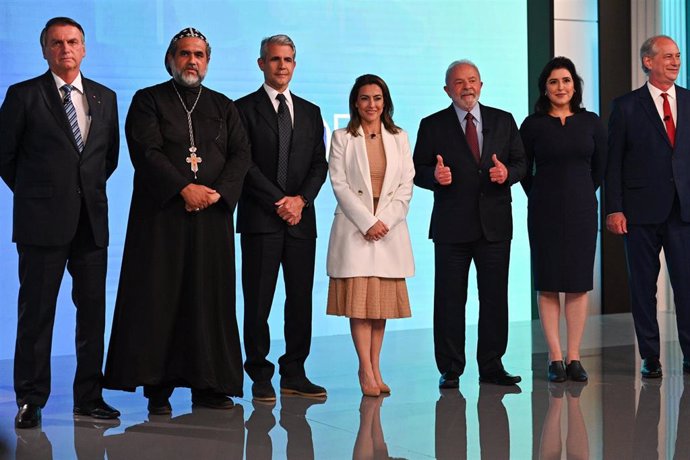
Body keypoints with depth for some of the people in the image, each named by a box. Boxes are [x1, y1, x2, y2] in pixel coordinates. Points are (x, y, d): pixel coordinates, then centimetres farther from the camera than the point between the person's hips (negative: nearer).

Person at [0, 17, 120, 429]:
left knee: (93, 311, 6)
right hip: (43, 222, -4)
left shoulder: (105, 98, 11)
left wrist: (90, 189, 12)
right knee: (36, 313, 1)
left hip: (92, 221, 4)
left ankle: (89, 396, 15)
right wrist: (34, 193, 7)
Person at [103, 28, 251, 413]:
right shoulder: (149, 100, 6)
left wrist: (218, 192, -11)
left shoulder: (224, 106, 16)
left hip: (213, 216, 3)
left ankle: (208, 385, 7)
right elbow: (146, 151, -7)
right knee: (159, 298, -3)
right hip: (161, 214, -3)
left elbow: (241, 154, 6)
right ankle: (158, 387, 1)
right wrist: (185, 188, -16)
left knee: (210, 299, 2)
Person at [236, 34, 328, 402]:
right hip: (260, 219, -4)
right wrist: (279, 202, -11)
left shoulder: (310, 112, 16)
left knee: (301, 298, 4)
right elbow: (245, 164, -5)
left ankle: (294, 374, 11)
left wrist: (301, 199, -6)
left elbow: (320, 164, 11)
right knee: (258, 300, -2)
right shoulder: (245, 109, 3)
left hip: (301, 218, 4)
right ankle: (260, 376, 5)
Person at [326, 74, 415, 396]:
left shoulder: (399, 139, 12)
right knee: (359, 299, -8)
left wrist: (385, 220, -8)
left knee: (383, 299, 3)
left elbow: (406, 186, 6)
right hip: (354, 227, -2)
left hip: (390, 230, 3)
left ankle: (375, 369, 7)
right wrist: (368, 222, -11)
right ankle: (366, 370, -7)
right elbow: (339, 184, -3)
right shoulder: (342, 138, 4)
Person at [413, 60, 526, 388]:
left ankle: (492, 366, 14)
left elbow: (520, 162, 10)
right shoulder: (432, 126, 4)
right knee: (449, 299, 2)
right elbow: (418, 170, 2)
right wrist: (434, 176, -19)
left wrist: (507, 173, -12)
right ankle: (450, 369, 9)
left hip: (495, 224, 2)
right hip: (451, 226, -2)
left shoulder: (503, 121, 10)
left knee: (495, 297, 5)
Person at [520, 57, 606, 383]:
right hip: (545, 212, -1)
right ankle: (555, 358, 4)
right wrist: (541, 198, 10)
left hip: (581, 209, 2)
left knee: (579, 283, 2)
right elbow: (524, 170, 7)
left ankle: (574, 358, 8)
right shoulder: (533, 125, -1)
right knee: (548, 284, 0)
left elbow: (600, 167, 13)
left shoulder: (591, 123, 4)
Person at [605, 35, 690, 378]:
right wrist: (614, 209, -7)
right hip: (642, 209, -1)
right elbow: (613, 162, 0)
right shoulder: (626, 106, 3)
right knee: (643, 284, 5)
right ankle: (650, 357, 13)